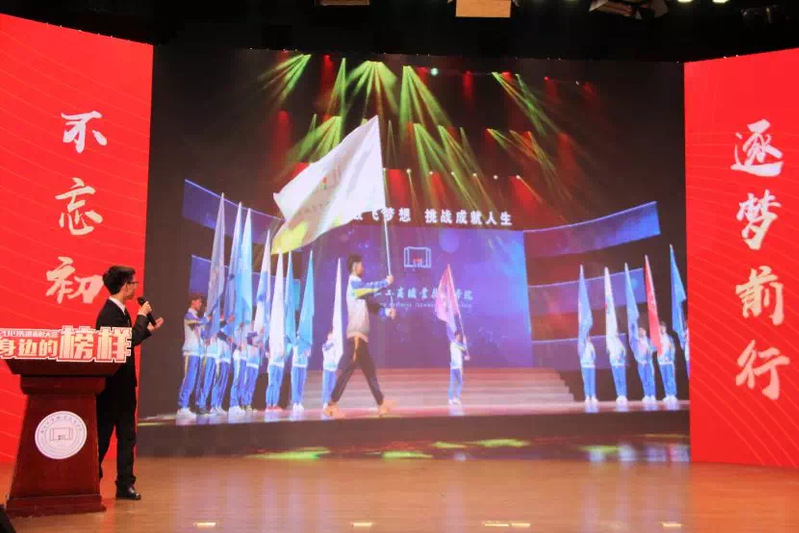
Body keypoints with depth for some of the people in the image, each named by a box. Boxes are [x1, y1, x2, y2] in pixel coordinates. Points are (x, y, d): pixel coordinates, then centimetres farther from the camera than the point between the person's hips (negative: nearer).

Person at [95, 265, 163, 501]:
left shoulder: (120, 311, 11)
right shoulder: (110, 313, -19)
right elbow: (130, 340, -26)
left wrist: (149, 329, 18)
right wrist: (142, 316, -15)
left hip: (123, 384, 10)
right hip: (111, 385, -10)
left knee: (127, 436, 11)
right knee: (102, 437, 1)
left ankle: (125, 485, 17)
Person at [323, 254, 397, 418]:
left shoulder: (359, 285, 21)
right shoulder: (354, 283, -7)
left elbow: (372, 305, 18)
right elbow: (371, 287, -23)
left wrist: (387, 311, 2)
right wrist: (386, 282, -7)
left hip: (362, 336, 10)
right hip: (356, 335, -10)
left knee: (370, 371, 12)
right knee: (348, 369, -13)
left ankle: (382, 404, 17)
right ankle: (332, 404, -13)